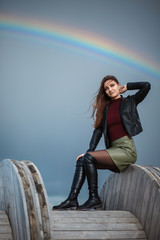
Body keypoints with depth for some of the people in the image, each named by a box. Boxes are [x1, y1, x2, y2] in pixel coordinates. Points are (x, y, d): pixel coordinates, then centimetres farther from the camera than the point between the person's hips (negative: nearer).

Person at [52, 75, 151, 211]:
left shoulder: (129, 102, 6)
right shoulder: (106, 107, 18)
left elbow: (146, 86, -6)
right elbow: (98, 129, 11)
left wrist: (126, 87, 7)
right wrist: (89, 151, 0)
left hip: (127, 149, -6)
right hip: (113, 148, 6)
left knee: (89, 158, -21)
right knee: (82, 160, -10)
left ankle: (94, 198, -13)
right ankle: (72, 199, -15)